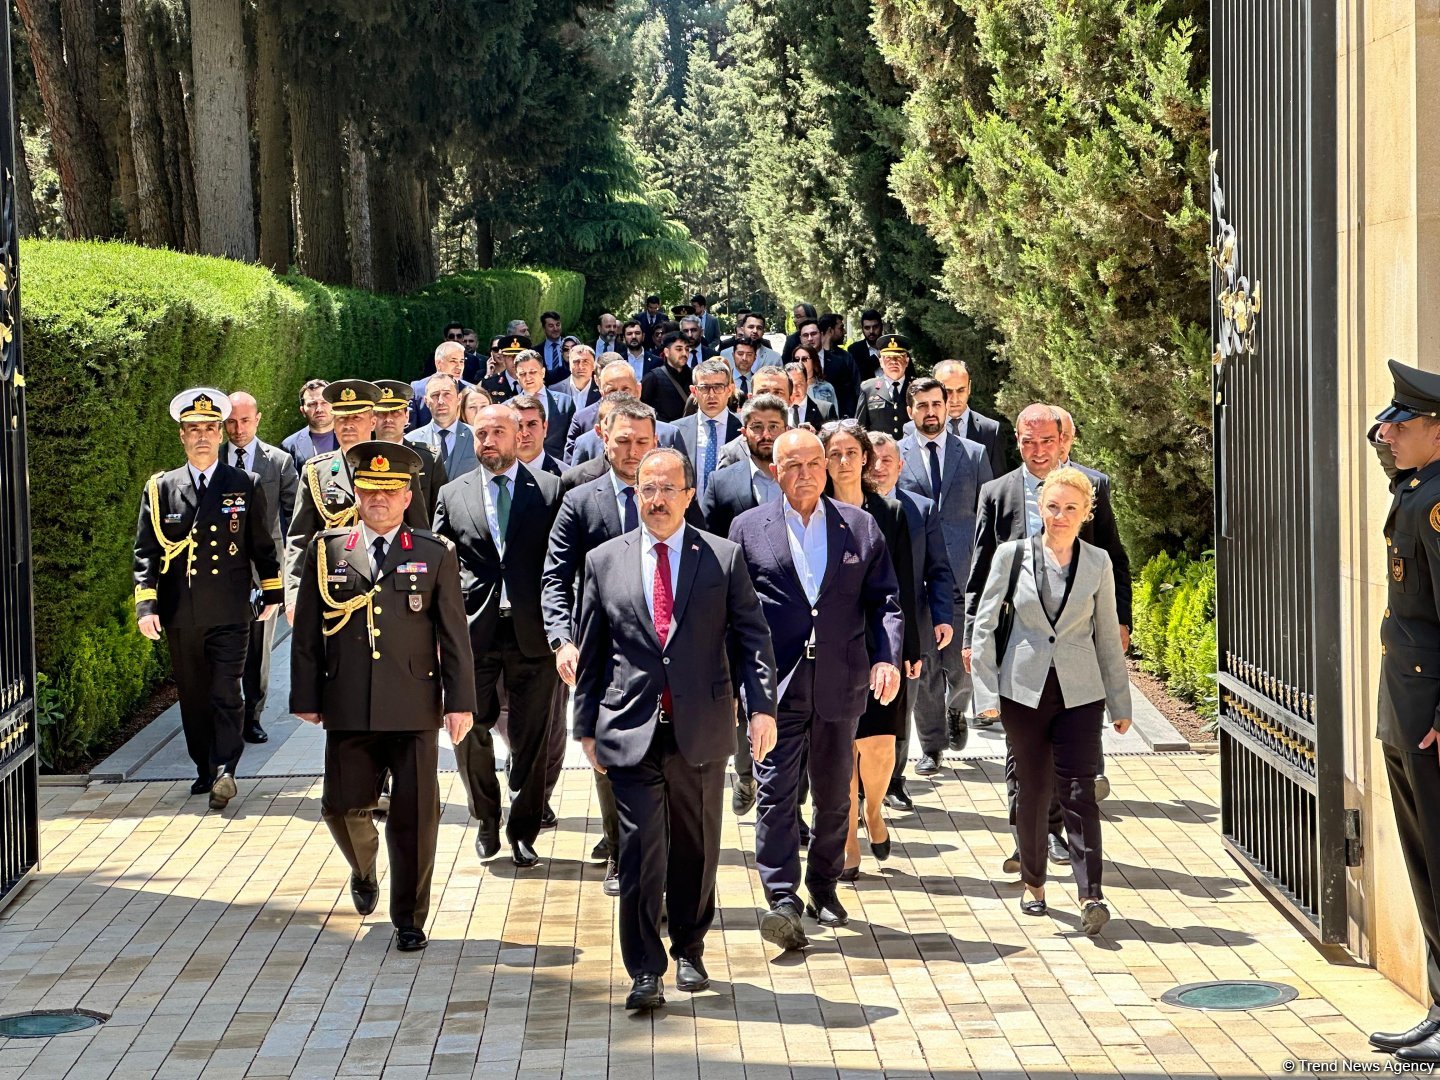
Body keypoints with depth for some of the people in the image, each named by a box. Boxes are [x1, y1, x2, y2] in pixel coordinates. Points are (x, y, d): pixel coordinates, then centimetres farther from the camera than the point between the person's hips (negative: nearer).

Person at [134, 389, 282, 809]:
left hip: (230, 614, -2)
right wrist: (146, 606, -6)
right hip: (180, 617, 2)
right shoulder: (160, 489, 6)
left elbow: (263, 545, 9)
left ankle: (225, 770, -13)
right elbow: (146, 551, 3)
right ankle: (205, 770, 21)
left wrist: (272, 594, 6)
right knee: (193, 697, 10)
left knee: (226, 694, -10)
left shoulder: (246, 486, 5)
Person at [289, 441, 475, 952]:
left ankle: (409, 919, 13)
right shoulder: (326, 551, 7)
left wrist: (460, 701, -2)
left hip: (415, 708, -1)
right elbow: (306, 633, 8)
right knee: (343, 806, 5)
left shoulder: (436, 555, 5)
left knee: (415, 814, 0)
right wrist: (306, 698, 3)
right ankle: (364, 871, 38)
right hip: (349, 709, 1)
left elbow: (454, 635, 4)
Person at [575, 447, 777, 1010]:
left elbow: (752, 636, 2)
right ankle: (645, 970, 0)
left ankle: (689, 950, 29)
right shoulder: (604, 562, 6)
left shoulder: (723, 558, 4)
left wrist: (762, 705, -10)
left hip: (701, 729, 1)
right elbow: (591, 652, 10)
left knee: (696, 848, 11)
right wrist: (587, 726, 9)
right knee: (641, 851, -6)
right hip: (631, 730, -1)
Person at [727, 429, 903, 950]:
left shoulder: (861, 527, 8)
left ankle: (824, 887, 27)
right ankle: (782, 900, -12)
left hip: (840, 683, 2)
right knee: (776, 790, -10)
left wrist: (886, 657, -8)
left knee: (834, 793, 12)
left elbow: (885, 601, 8)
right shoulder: (749, 527, 5)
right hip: (774, 684, -2)